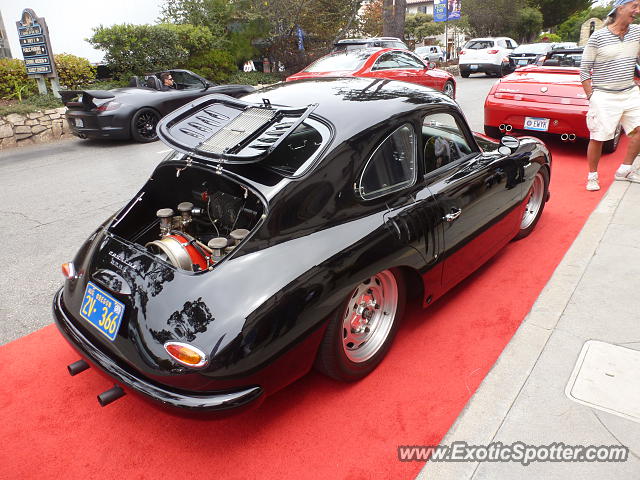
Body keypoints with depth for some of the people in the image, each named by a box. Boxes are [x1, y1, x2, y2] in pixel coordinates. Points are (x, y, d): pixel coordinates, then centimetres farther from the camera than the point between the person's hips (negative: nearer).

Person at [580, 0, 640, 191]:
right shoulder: (597, 37, -7)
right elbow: (584, 70, -4)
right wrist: (591, 96, -6)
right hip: (604, 97, -5)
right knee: (597, 138, -3)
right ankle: (592, 176, 14)